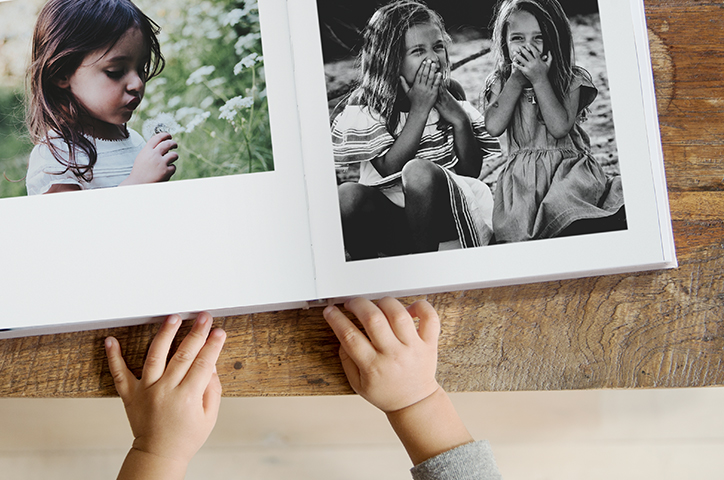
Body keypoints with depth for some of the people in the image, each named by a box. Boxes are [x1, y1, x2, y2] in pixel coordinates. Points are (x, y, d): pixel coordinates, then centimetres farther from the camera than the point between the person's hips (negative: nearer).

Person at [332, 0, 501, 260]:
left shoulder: (450, 93, 4)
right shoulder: (366, 105, -3)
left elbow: (473, 171, 3)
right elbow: (390, 170, -16)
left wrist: (459, 120, -12)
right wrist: (419, 110, -18)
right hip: (394, 218, 0)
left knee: (419, 170, -32)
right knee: (346, 195, -30)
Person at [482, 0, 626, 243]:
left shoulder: (572, 79, 6)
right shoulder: (500, 83, 12)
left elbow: (560, 127, -10)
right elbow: (494, 127, -6)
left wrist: (539, 79, -9)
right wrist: (517, 79, -4)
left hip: (568, 169, -1)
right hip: (521, 175, 1)